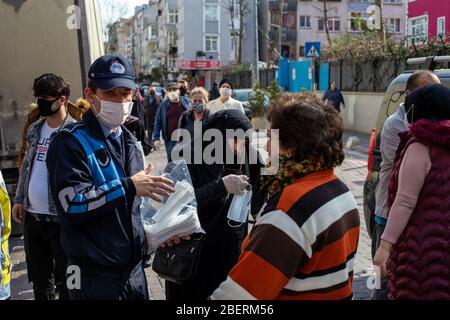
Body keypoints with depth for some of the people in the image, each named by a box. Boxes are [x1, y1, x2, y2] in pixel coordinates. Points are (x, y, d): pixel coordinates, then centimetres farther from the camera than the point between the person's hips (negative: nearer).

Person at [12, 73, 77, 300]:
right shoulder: (35, 129, 10)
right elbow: (27, 166, 17)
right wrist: (19, 199, 11)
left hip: (61, 218, -7)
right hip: (31, 216, 7)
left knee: (65, 281, 6)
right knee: (39, 278, 21)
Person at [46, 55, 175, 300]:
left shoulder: (129, 142, 11)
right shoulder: (71, 143, -13)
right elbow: (71, 205, -25)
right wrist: (128, 186, -24)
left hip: (135, 269, 7)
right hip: (95, 277, -7)